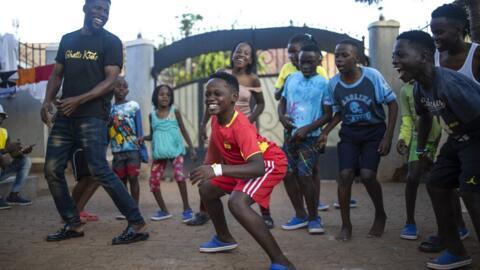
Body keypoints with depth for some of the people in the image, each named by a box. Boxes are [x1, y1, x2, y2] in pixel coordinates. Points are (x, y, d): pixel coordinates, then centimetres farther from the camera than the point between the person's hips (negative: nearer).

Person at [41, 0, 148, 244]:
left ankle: (137, 225, -8)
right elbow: (57, 74, 17)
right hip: (64, 116, 6)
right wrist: (47, 100, -2)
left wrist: (78, 100, -19)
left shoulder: (111, 42, 0)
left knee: (99, 171, -14)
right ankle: (73, 224, 17)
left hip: (92, 117, -6)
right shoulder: (67, 39, 17)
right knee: (52, 170, 4)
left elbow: (110, 81, -9)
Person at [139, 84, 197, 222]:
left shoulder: (174, 111, 1)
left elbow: (183, 130, 5)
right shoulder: (152, 115, 8)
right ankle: (164, 211, 18)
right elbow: (152, 135, 16)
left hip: (175, 150, -4)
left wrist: (192, 148, 0)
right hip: (159, 152, 4)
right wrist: (144, 138, -6)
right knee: (153, 181, 1)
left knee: (179, 175, -25)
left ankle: (187, 209, -12)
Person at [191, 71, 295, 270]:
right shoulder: (215, 119, -11)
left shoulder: (241, 126, -35)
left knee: (237, 202, -33)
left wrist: (217, 170, -55)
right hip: (242, 163, 9)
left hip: (269, 162, -9)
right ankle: (224, 238, 37)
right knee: (206, 189, 16)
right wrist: (206, 170, 4)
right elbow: (215, 147, 10)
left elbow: (258, 167, -46)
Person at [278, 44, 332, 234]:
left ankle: (314, 218, 6)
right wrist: (281, 116, -5)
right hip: (290, 134, 5)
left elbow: (328, 114, -7)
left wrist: (307, 128, -16)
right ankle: (300, 216, 20)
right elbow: (283, 101, 15)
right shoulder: (291, 78, 7)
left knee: (304, 175, -13)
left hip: (310, 137, -5)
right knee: (287, 174, 5)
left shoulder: (323, 83, -6)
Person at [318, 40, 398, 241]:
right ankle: (346, 224, 5)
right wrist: (325, 132, -4)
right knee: (345, 175, -11)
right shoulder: (333, 83, -7)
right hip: (349, 133, 3)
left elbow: (392, 103, -8)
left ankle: (380, 215, 13)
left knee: (367, 175, -16)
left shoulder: (372, 76, -18)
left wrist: (388, 136, -13)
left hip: (374, 131, -3)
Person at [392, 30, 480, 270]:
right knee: (436, 185, 11)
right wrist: (421, 148, 25)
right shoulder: (419, 87, -3)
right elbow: (425, 117, 16)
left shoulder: (450, 84, -33)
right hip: (458, 140, 10)